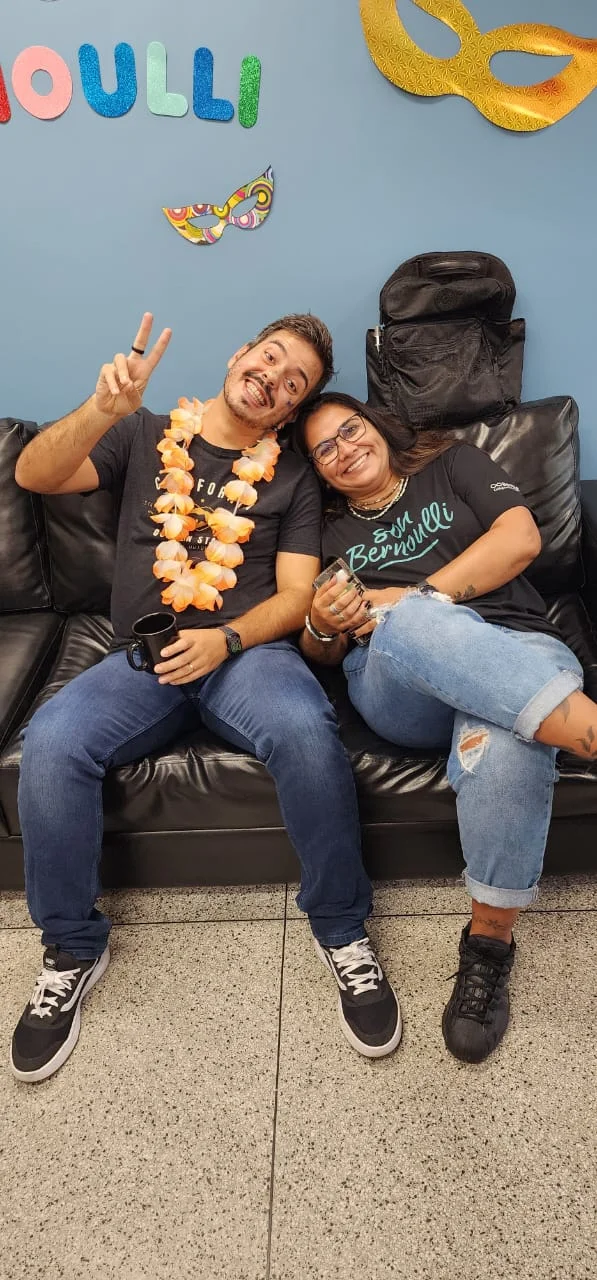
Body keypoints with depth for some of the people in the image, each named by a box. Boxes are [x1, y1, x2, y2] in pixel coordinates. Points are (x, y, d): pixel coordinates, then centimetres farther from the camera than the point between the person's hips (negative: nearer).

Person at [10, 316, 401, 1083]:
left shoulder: (291, 478, 13)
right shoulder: (146, 437, 15)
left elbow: (295, 596, 4)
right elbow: (34, 474, 2)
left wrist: (226, 639, -15)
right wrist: (105, 408, -15)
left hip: (251, 649, 0)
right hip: (143, 658, 1)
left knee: (305, 730, -34)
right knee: (51, 744, -28)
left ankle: (341, 931, -10)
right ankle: (72, 949, -4)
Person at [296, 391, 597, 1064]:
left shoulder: (449, 463, 21)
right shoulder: (329, 530, 27)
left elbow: (521, 537, 3)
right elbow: (322, 654, 24)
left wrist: (421, 597, -6)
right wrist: (323, 625, -2)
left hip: (514, 652, -1)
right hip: (399, 691, 1)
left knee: (503, 741, -39)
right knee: (407, 620, -37)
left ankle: (489, 941, -23)